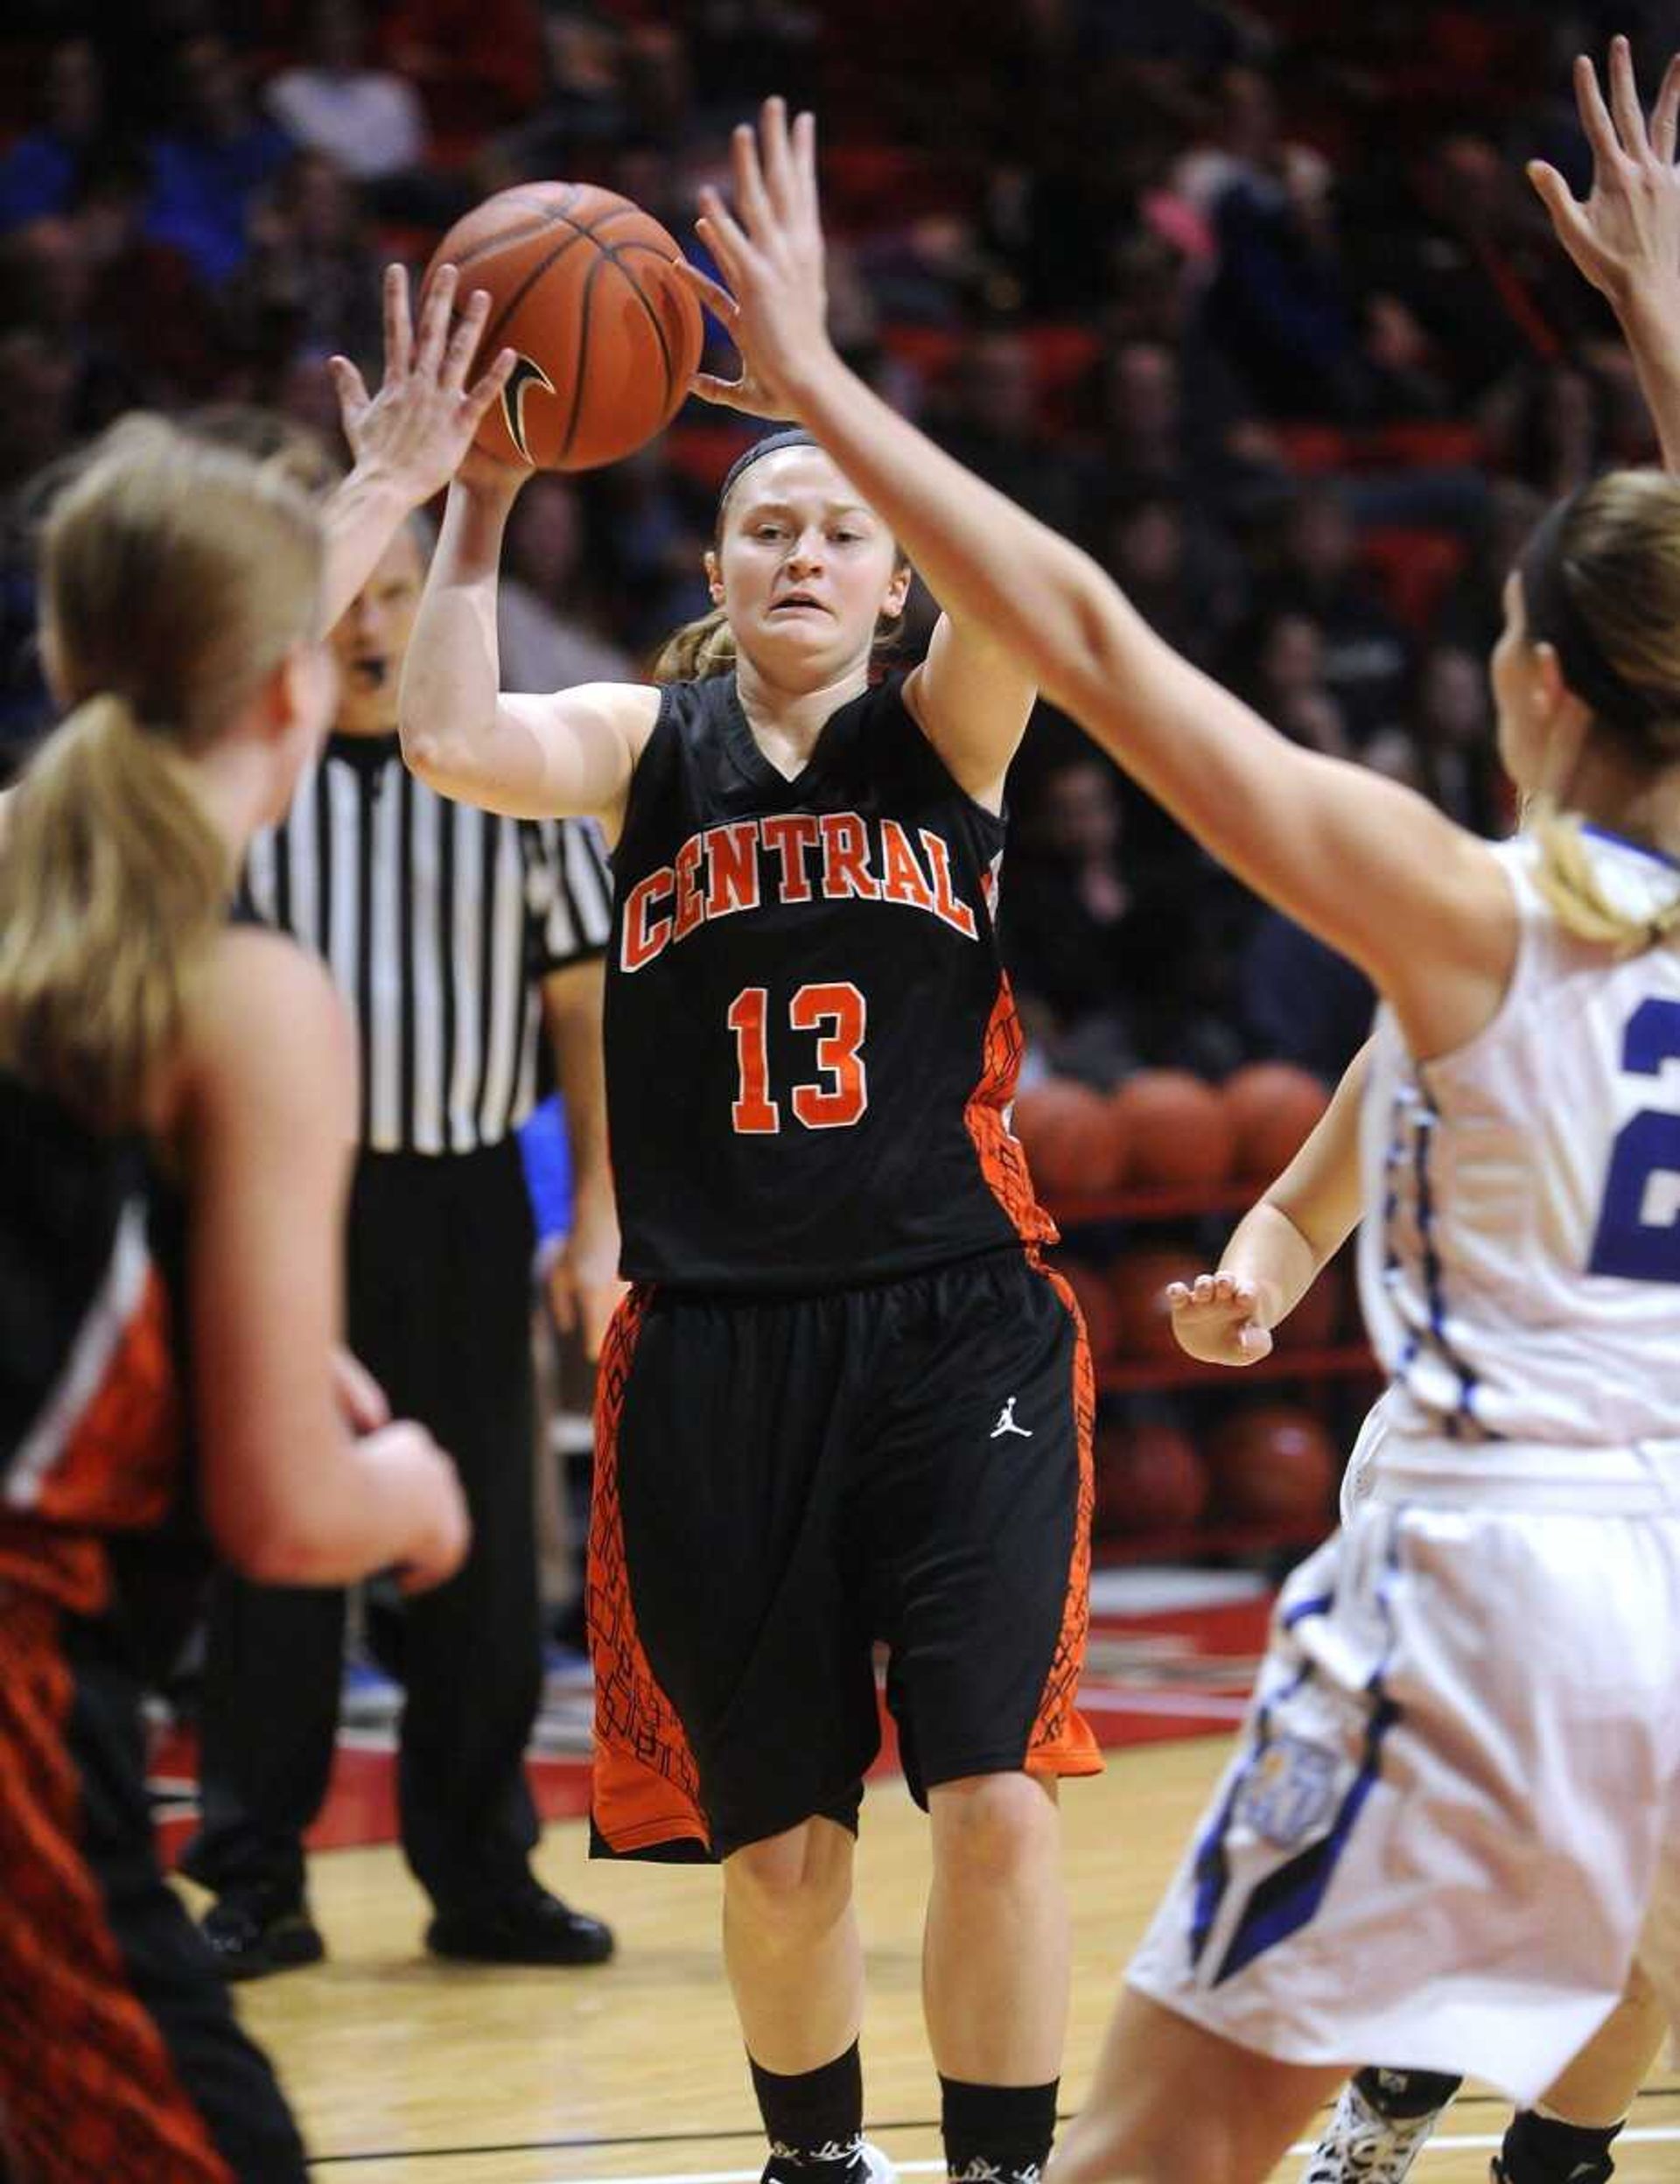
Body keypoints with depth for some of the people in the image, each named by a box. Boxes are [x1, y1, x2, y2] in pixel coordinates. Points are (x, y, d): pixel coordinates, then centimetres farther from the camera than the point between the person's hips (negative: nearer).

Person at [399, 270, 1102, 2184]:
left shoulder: (945, 728, 4)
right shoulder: (648, 743, 6)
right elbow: (452, 740, -14)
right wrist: (481, 498, -21)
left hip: (956, 1333, -1)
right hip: (718, 1358, 1)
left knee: (995, 1803, -11)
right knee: (780, 1844, 10)